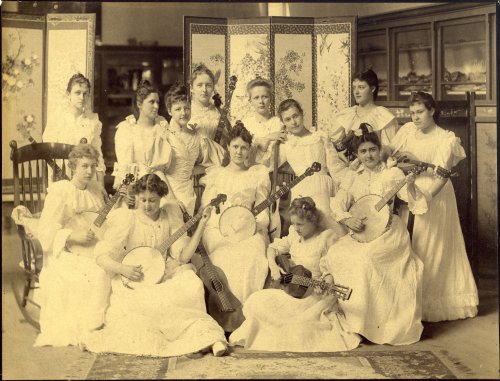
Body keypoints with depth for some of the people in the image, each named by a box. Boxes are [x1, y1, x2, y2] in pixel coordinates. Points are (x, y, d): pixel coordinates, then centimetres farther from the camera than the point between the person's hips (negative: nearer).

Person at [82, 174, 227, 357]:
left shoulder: (170, 216, 4)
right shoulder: (127, 219, -5)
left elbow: (182, 256, -2)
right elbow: (102, 257, -7)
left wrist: (201, 225, -8)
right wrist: (123, 269, -25)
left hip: (163, 277, 3)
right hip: (132, 282, -3)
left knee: (191, 285, -28)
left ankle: (205, 335, -19)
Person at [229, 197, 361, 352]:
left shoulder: (327, 237, -9)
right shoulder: (295, 236, 8)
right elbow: (273, 248, 18)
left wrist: (326, 283, -28)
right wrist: (273, 265, -1)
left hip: (315, 294, -6)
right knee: (255, 302, -14)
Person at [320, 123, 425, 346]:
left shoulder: (392, 174, 3)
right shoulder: (352, 178, 13)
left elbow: (416, 204, -4)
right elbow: (337, 204, 3)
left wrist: (410, 186, -25)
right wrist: (347, 219, -18)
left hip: (387, 232, -4)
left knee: (365, 258, -30)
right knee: (334, 256, -20)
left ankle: (373, 323, -14)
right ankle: (346, 317, -6)